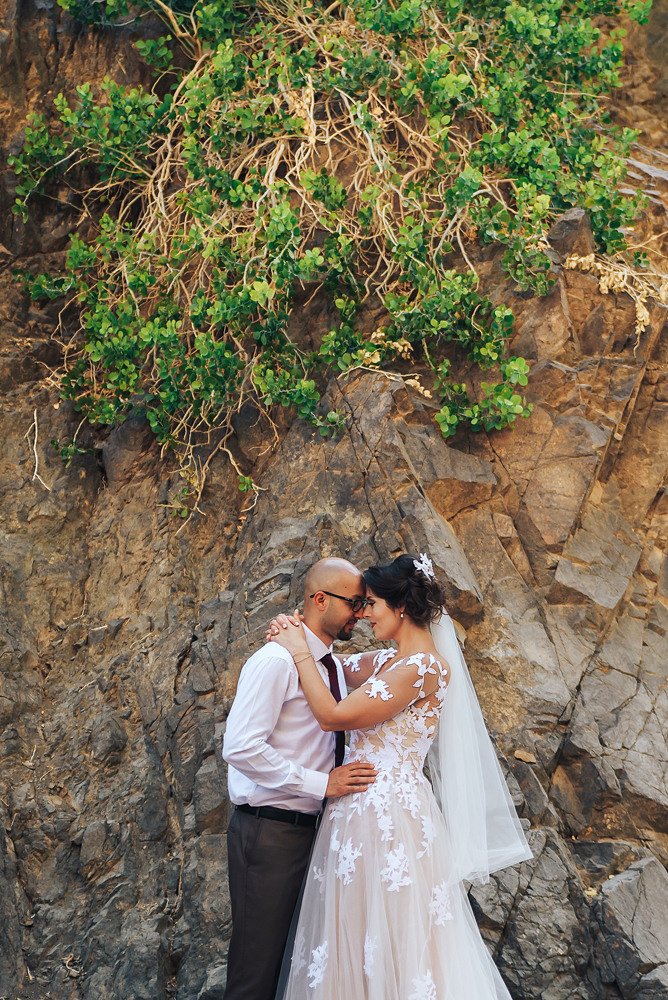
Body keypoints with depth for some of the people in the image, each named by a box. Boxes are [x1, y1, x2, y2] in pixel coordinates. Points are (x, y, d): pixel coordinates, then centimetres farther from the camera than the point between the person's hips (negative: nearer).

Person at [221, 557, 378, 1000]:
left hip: (308, 828, 9)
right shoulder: (277, 661, -15)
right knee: (257, 961, -1)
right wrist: (322, 783, -21)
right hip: (268, 833, -9)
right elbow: (240, 748, -23)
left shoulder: (335, 667, 14)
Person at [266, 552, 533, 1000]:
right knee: (360, 940, 15)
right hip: (364, 809, 9)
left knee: (387, 940, 1)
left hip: (388, 813, -9)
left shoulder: (421, 668, -17)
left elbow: (332, 715, -18)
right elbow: (335, 668, 25)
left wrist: (300, 651, -8)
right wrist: (294, 634, 6)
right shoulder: (390, 661, 10)